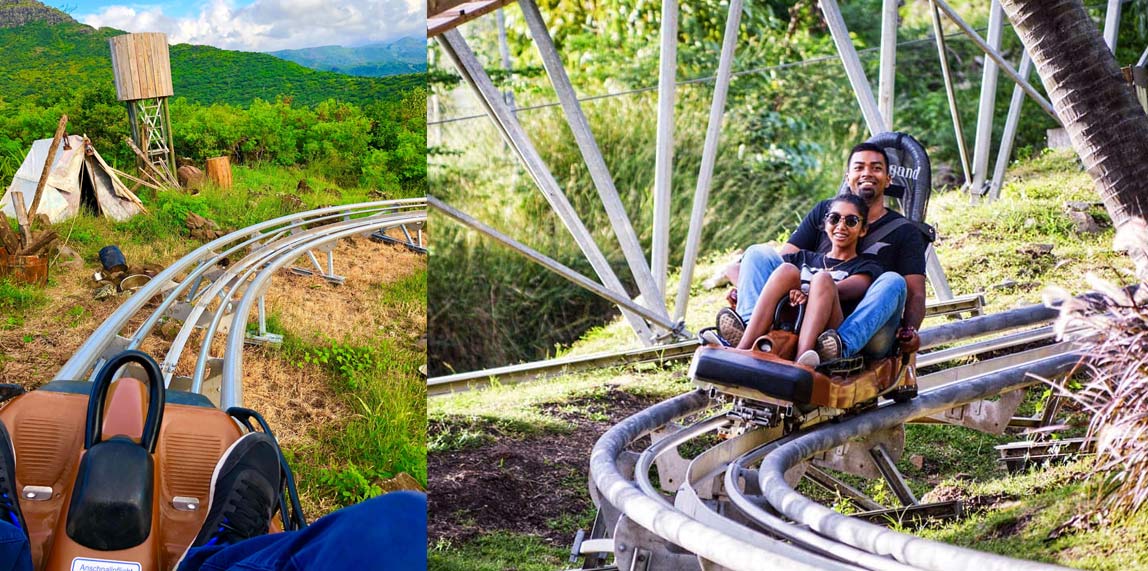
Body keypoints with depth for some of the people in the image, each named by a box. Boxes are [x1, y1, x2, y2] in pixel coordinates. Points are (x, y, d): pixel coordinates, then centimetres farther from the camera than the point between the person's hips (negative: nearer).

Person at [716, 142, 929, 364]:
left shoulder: (904, 232, 15)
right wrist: (742, 290, -1)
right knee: (758, 252, -10)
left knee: (893, 281, -31)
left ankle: (842, 346, -54)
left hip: (867, 333, -2)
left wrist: (910, 330, -19)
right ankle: (750, 329, -37)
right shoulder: (824, 212, 23)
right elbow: (785, 258, 16)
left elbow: (916, 293, 3)